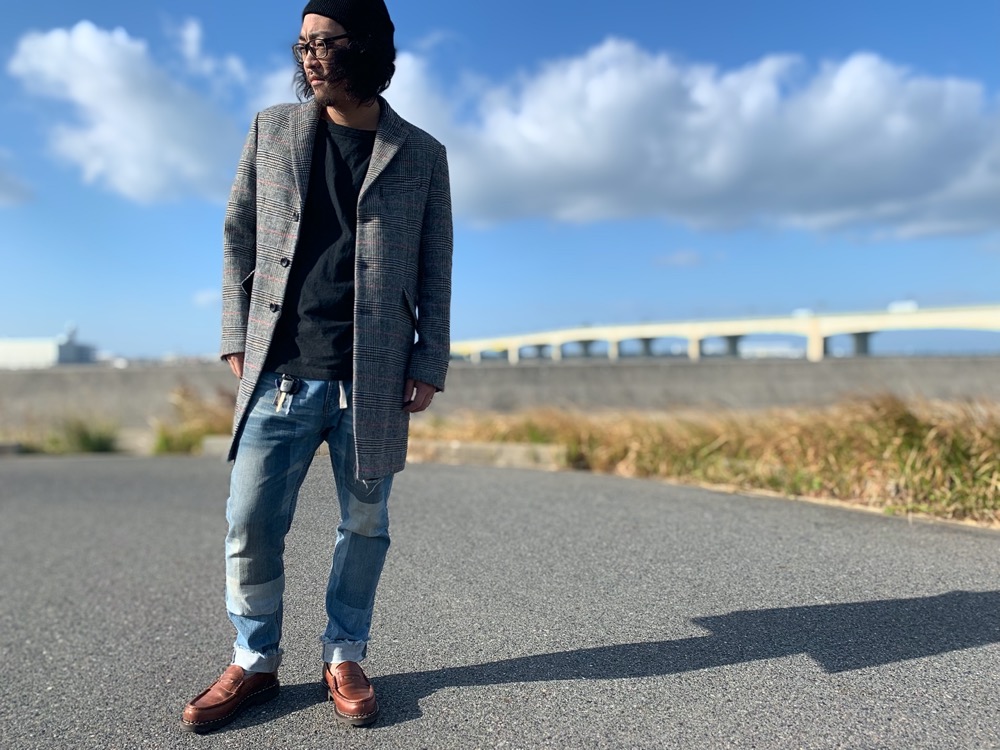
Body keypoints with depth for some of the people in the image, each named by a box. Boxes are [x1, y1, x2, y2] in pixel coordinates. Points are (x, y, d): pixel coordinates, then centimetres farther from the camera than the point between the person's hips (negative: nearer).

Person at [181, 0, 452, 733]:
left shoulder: (421, 154, 6)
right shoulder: (272, 130, 10)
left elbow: (436, 271, 6)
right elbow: (238, 239, 12)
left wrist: (431, 363, -1)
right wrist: (237, 337, 5)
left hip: (374, 376, -1)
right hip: (280, 370, 1)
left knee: (365, 524, 7)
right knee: (251, 523, 3)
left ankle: (345, 658, 26)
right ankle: (254, 662, 22)